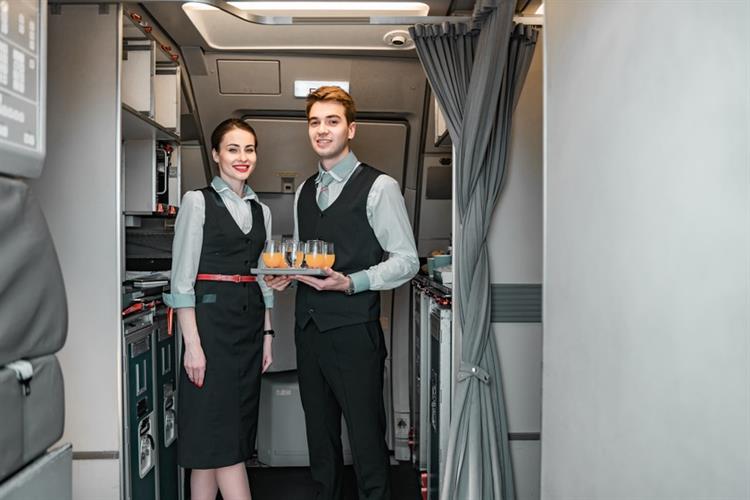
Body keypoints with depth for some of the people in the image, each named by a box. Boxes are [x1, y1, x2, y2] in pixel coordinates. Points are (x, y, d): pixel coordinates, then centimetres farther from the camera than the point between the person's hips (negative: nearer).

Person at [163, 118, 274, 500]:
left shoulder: (261, 210, 14)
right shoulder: (198, 201, -3)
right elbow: (182, 278, -8)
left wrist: (267, 334, 10)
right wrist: (192, 344, -15)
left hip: (250, 322, 6)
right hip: (211, 318, -5)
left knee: (212, 438, 11)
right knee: (218, 430, -2)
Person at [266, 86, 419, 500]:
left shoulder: (379, 187, -5)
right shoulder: (304, 191, 15)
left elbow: (406, 260, -8)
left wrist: (352, 283, -20)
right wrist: (284, 275, 1)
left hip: (353, 330, -6)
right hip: (308, 327, 6)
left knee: (366, 436, 0)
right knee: (319, 432, 17)